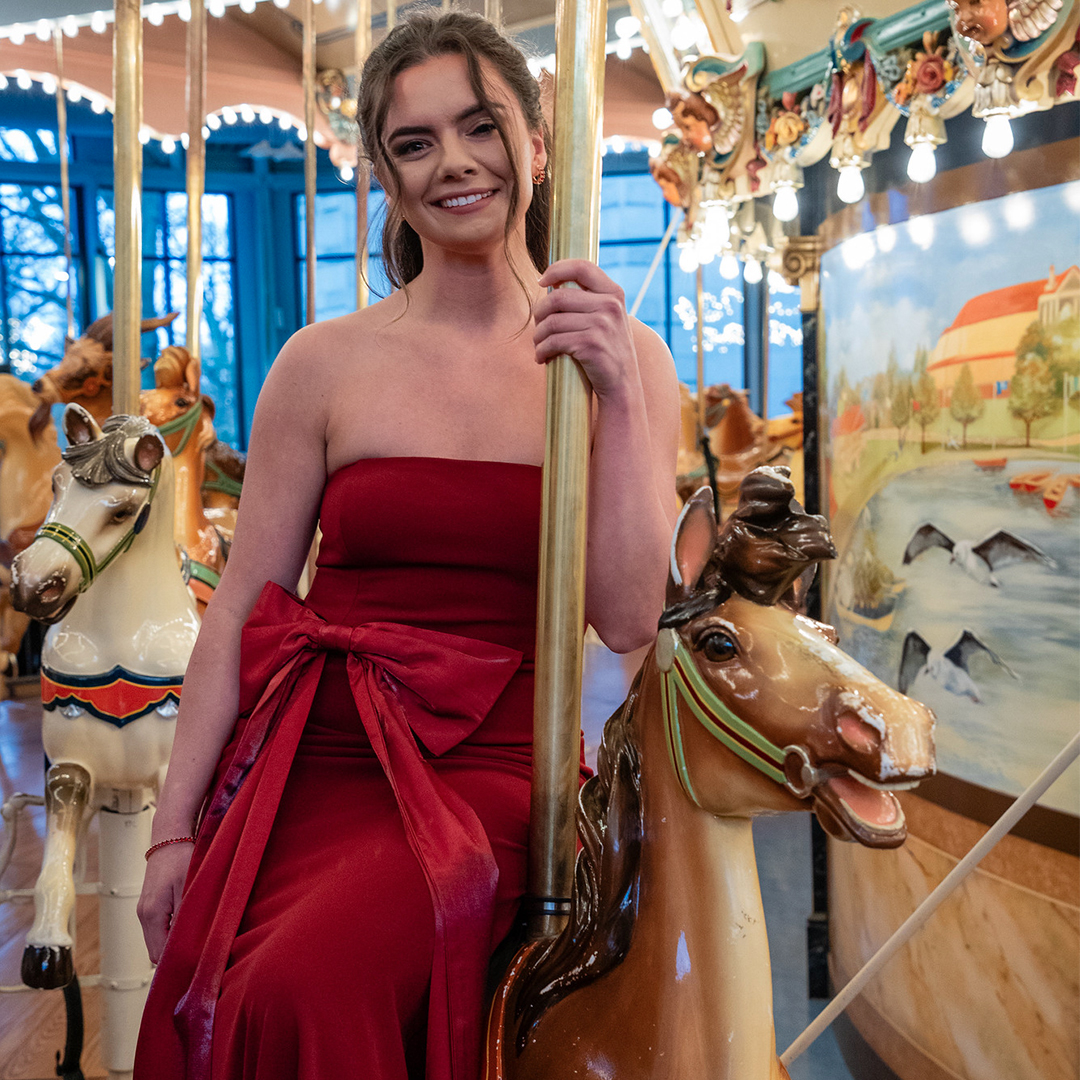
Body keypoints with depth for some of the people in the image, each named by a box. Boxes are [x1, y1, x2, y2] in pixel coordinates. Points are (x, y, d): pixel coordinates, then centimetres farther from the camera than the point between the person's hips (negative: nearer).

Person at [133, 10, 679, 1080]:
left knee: (303, 990, -27)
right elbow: (241, 606, 4)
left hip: (498, 770, -1)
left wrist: (618, 395, -15)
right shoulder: (326, 363, 3)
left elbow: (624, 619, -5)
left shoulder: (626, 359, 4)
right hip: (317, 760, 2)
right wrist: (173, 830, 1)